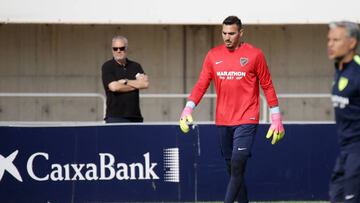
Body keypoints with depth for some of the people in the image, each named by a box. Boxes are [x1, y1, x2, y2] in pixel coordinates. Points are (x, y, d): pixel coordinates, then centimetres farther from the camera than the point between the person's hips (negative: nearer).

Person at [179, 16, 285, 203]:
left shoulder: (254, 54, -2)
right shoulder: (213, 55, 7)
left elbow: (267, 86, 2)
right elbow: (201, 85, 5)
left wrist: (276, 118, 0)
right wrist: (188, 109, -8)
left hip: (246, 121, -4)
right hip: (222, 122, 4)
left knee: (237, 166, -14)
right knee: (232, 170, 9)